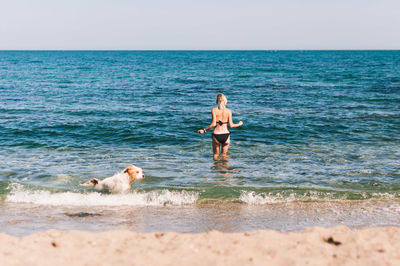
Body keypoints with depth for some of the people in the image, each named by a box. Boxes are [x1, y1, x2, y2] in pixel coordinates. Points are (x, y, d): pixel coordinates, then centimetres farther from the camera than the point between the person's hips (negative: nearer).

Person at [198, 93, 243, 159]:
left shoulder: (214, 110, -7)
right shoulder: (228, 111, -2)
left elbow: (213, 124, -14)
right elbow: (231, 125, -2)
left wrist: (204, 130, -2)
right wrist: (239, 124, 18)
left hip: (216, 135, -1)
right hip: (226, 135, 1)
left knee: (216, 155, 16)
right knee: (224, 155, 18)